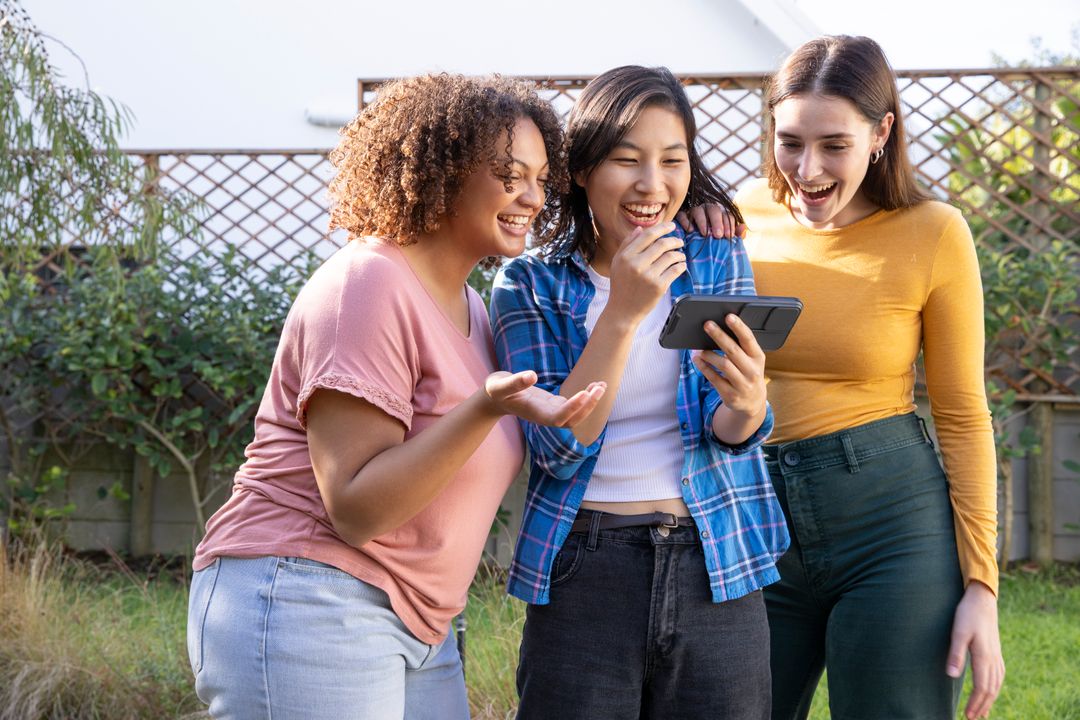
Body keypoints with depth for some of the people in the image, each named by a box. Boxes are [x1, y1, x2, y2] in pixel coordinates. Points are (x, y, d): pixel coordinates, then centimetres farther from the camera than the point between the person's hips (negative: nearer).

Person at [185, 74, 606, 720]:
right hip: (306, 610, -9)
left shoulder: (471, 308, 13)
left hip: (417, 631, 9)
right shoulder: (369, 285, -15)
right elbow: (355, 509, -20)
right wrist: (489, 407, -29)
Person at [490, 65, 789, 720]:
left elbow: (731, 436, -5)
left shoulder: (719, 262, 4)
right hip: (584, 577, -1)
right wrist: (623, 312, -21)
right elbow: (558, 448, -11)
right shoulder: (529, 285, -1)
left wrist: (747, 401, -29)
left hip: (716, 571, 2)